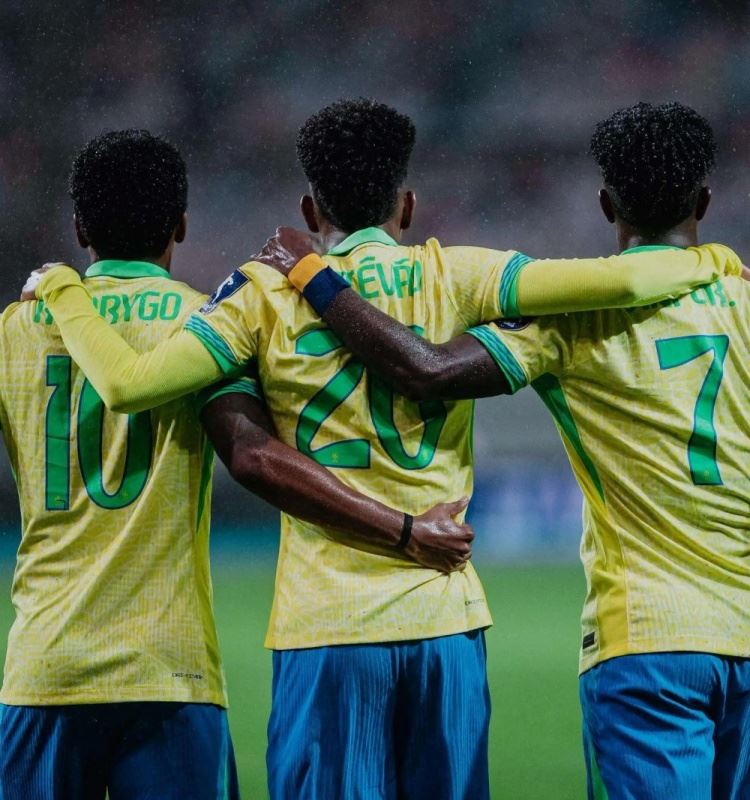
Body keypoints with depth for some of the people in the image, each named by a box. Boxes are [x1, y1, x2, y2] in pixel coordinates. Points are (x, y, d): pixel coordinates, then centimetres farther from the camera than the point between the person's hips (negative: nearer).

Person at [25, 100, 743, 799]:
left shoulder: (267, 296, 2)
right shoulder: (455, 278, 4)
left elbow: (127, 384, -7)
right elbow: (620, 282, -5)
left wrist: (62, 291, 10)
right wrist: (704, 261, 15)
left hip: (323, 628, -1)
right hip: (445, 616, 1)